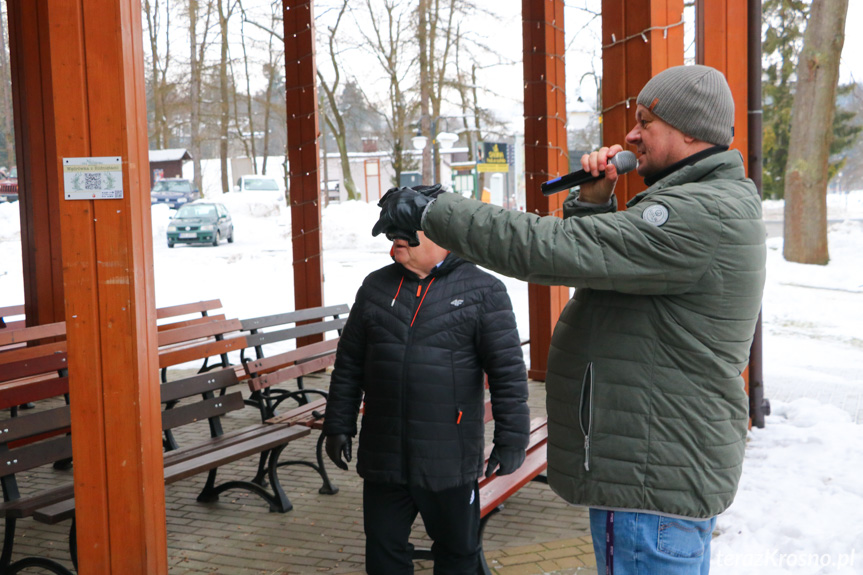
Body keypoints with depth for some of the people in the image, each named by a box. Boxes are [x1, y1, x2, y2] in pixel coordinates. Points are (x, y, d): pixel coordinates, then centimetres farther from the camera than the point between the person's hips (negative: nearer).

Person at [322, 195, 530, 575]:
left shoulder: (483, 291, -5)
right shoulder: (376, 287, 8)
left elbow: (508, 371, -6)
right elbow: (349, 365, 12)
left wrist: (511, 438, -9)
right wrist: (338, 426, 10)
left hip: (450, 461, -3)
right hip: (382, 457, 4)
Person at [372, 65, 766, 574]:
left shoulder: (701, 216, -22)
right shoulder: (712, 202, 13)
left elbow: (551, 249, -27)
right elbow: (592, 258, 17)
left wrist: (433, 212, -20)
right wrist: (594, 203, -2)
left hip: (654, 482, -11)